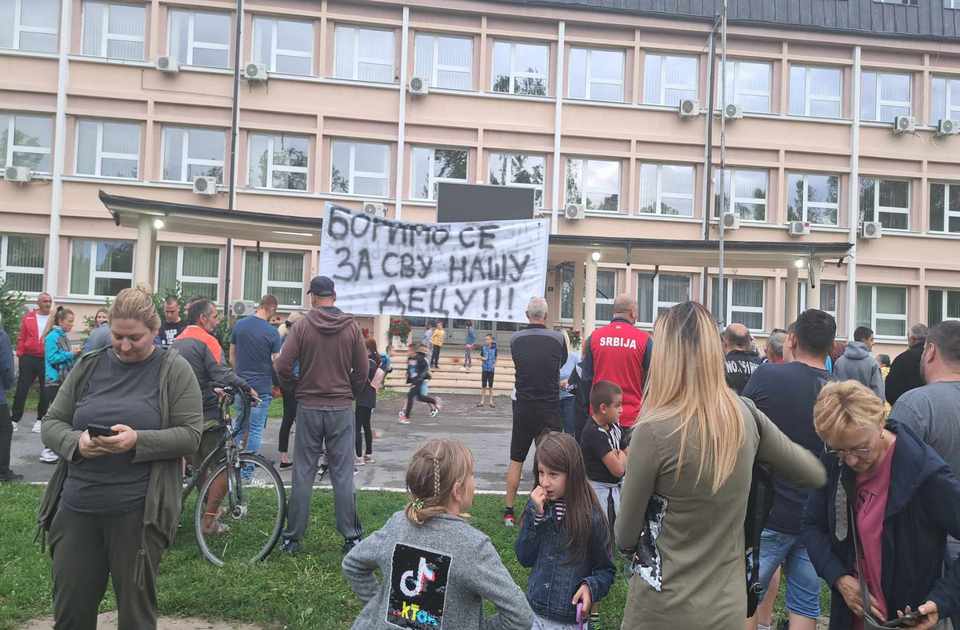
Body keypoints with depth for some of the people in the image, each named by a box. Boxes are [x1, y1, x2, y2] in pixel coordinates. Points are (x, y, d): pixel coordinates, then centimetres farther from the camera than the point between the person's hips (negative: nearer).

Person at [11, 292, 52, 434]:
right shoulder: (28, 317, 4)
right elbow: (22, 338, 7)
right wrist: (19, 354, 1)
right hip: (28, 359, 1)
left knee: (45, 391, 6)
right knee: (21, 390, 4)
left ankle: (40, 420, 19)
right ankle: (14, 419, 13)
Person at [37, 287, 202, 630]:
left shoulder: (174, 370, -3)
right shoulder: (88, 366, 8)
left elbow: (190, 434, -7)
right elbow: (51, 423, 10)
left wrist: (138, 440, -21)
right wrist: (76, 441, -12)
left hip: (139, 511, -3)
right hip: (77, 508, 4)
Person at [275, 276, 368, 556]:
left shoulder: (302, 325, -5)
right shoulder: (351, 327, -2)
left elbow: (283, 366, -10)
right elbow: (362, 371, 1)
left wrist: (294, 389, 9)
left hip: (308, 408, 0)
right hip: (342, 409, 1)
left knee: (303, 475, 8)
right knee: (343, 475, 6)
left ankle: (293, 537, 14)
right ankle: (351, 537, 9)